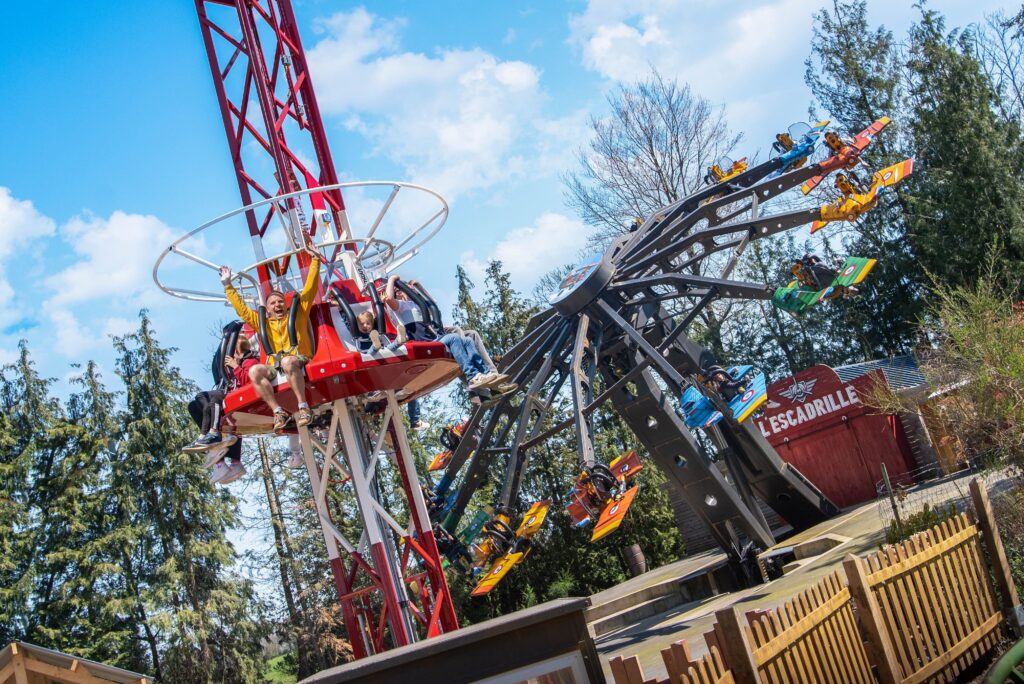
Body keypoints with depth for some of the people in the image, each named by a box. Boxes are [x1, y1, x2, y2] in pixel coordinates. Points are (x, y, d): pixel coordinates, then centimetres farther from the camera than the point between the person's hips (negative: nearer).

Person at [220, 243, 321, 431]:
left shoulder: (298, 314, 20)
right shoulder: (262, 322, 29)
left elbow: (310, 289, 16)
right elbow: (241, 308, 33)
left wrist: (315, 259, 13)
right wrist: (228, 286, 33)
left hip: (298, 363, -3)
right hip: (275, 367, 3)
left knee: (288, 362, -39)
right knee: (254, 371, -29)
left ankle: (303, 407, -38)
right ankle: (278, 411, -32)